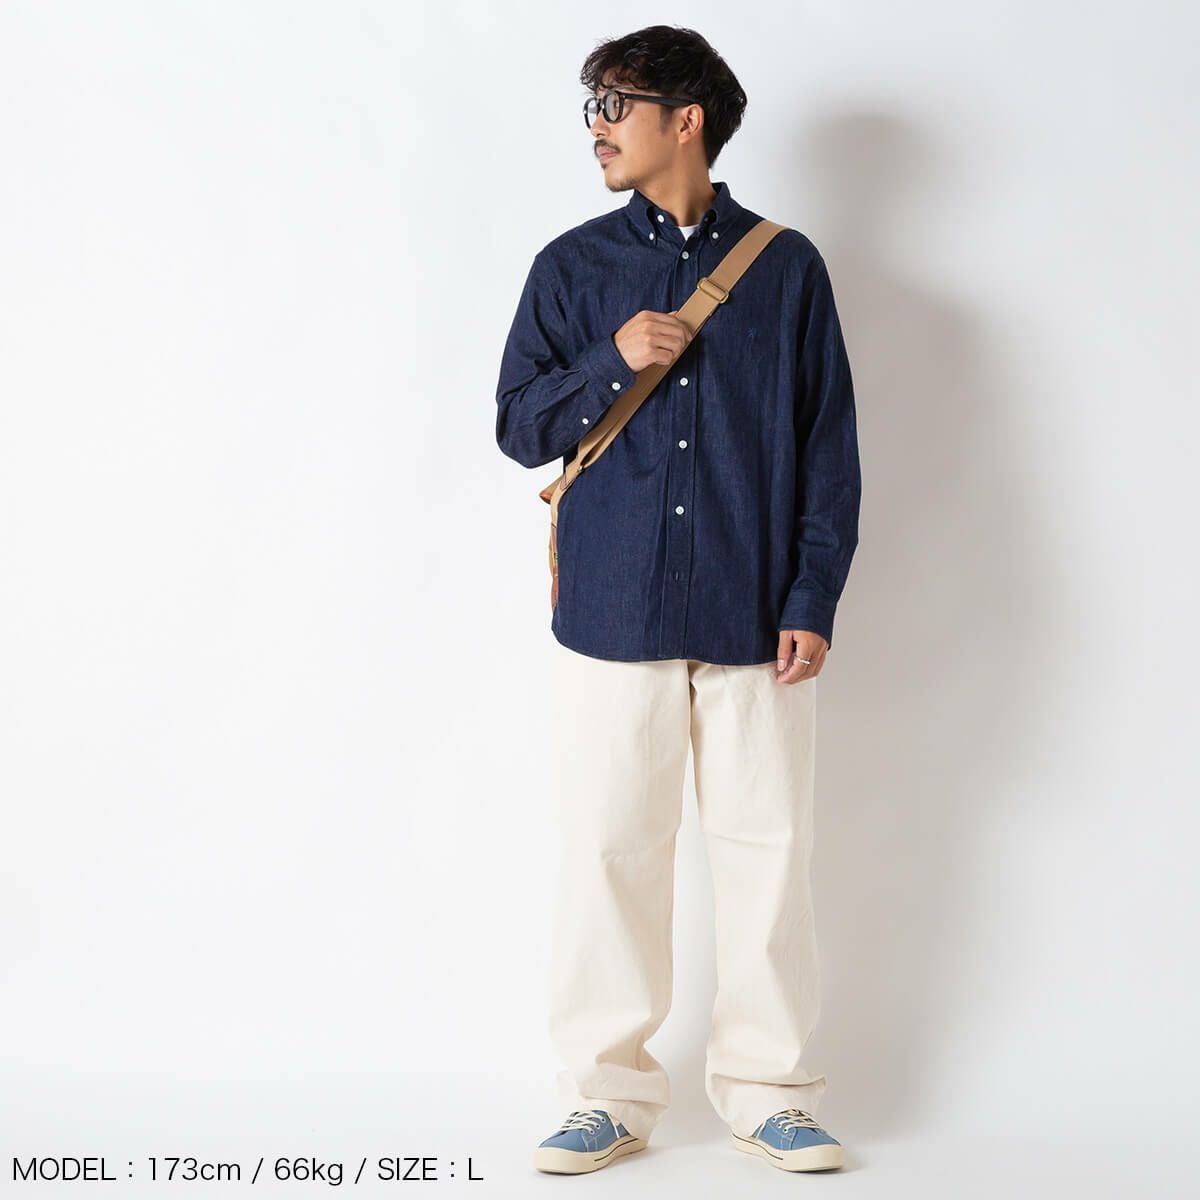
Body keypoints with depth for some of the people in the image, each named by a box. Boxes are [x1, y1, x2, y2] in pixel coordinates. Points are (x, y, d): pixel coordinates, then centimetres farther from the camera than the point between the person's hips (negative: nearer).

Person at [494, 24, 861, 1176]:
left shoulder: (785, 267, 5)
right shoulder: (572, 267, 8)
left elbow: (830, 447, 5)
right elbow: (520, 427, 7)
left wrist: (813, 601, -3)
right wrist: (612, 361, -11)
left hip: (753, 619, 0)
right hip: (610, 612, 1)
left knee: (767, 853, 4)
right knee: (607, 853, 4)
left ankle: (766, 1090, 18)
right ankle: (608, 1093, 18)